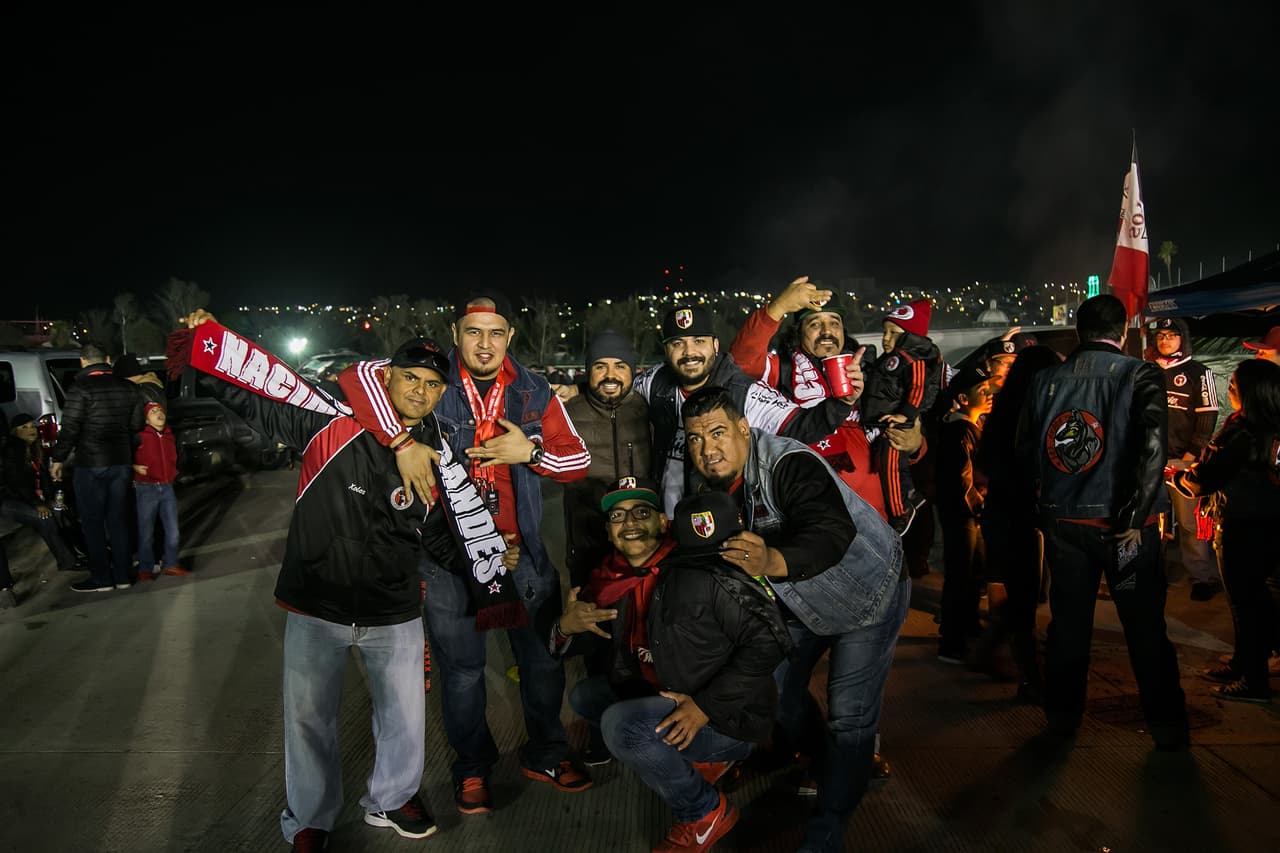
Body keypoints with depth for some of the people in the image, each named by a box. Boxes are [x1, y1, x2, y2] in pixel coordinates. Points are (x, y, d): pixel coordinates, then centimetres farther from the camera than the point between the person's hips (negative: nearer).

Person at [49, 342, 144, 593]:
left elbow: (70, 429, -13)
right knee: (118, 519, 12)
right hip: (121, 462, 6)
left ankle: (101, 578, 6)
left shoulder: (80, 389, -12)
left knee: (92, 522, 3)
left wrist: (58, 459, -3)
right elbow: (136, 426, 11)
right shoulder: (128, 388, 6)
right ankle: (122, 575, 14)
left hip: (90, 464, -5)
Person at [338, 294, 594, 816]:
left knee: (543, 657, 14)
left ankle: (545, 753, 38)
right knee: (462, 668, 11)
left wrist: (531, 450, -15)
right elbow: (357, 377, -19)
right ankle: (472, 767, 34)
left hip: (522, 550, 2)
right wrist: (402, 440, -27)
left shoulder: (534, 393, 2)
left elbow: (578, 461, 3)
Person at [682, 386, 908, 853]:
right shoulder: (709, 483, -9)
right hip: (802, 599, 7)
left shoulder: (789, 464, -34)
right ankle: (828, 764, 37)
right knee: (776, 689, 8)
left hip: (868, 589, -7)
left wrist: (773, 562, -66)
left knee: (849, 715, -8)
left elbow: (834, 531, -51)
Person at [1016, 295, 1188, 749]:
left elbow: (1026, 450, 6)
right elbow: (1153, 447, -20)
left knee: (1068, 621, 15)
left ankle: (1062, 716, 25)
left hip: (1062, 521, 3)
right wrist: (1135, 517, -15)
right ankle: (1168, 728, 21)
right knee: (1146, 627, 10)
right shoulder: (1139, 375, -9)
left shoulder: (1046, 380, 2)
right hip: (1122, 523, -3)